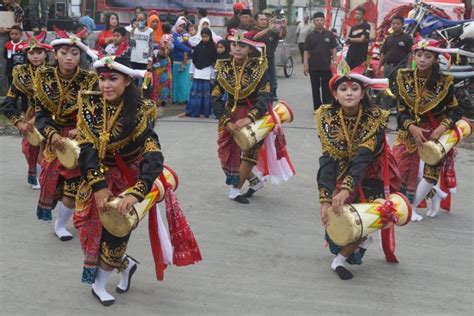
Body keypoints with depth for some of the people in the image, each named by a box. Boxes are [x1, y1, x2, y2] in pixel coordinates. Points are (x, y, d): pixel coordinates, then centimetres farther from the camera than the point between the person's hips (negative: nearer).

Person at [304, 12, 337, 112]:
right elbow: (306, 51, 1)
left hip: (327, 66, -1)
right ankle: (317, 107, 16)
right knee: (315, 88, 8)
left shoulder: (329, 35, 3)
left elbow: (333, 49, 5)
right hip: (313, 67, 1)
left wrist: (334, 61, -4)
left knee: (326, 88, 2)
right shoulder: (310, 36, 2)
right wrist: (306, 65, -6)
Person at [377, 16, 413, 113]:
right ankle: (385, 108, 13)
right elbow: (383, 53, 14)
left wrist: (408, 68, -16)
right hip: (388, 66, 5)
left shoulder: (407, 38, -2)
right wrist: (378, 67, 8)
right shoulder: (389, 38, 12)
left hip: (400, 66, -5)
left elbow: (410, 55, -7)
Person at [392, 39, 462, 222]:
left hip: (436, 130, -1)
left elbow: (455, 110, -6)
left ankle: (411, 206, 10)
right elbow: (401, 111, -8)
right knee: (405, 171, -2)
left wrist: (443, 127, -24)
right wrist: (412, 128, -26)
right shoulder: (404, 78, -8)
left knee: (432, 172, -6)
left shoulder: (444, 81, -11)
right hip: (410, 130, 1)